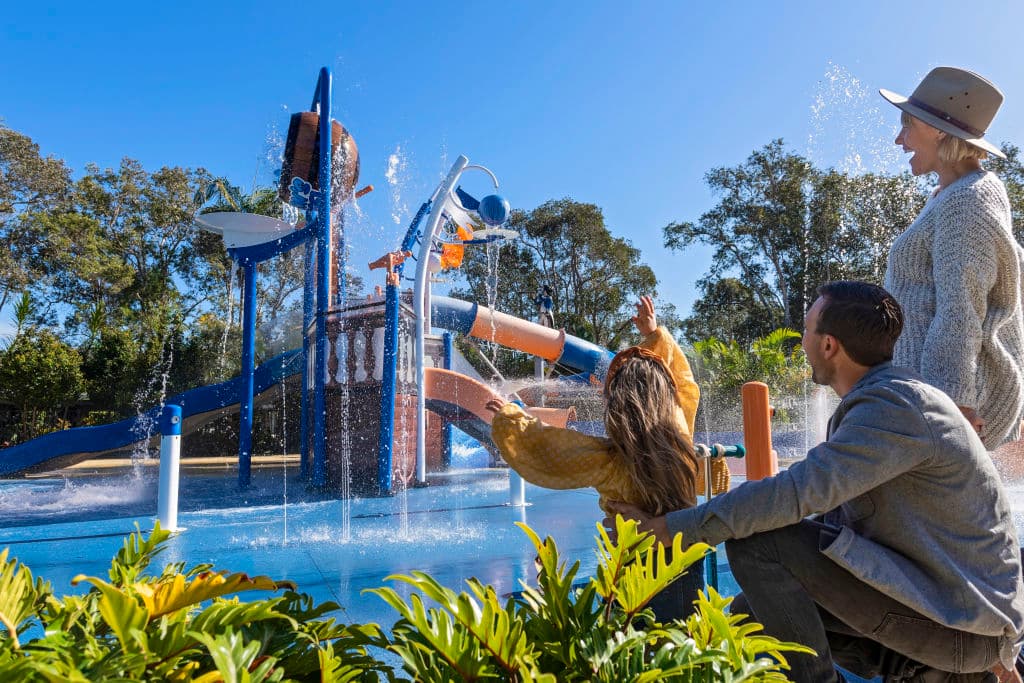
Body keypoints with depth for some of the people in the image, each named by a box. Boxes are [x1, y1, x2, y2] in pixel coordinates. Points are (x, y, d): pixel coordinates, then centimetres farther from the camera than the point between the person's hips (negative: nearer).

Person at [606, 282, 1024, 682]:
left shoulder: (895, 405, -22)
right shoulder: (881, 399, 10)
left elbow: (796, 493, -31)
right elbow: (827, 501, 13)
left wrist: (665, 529, -25)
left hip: (963, 621, -10)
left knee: (755, 542, -22)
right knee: (752, 611, 8)